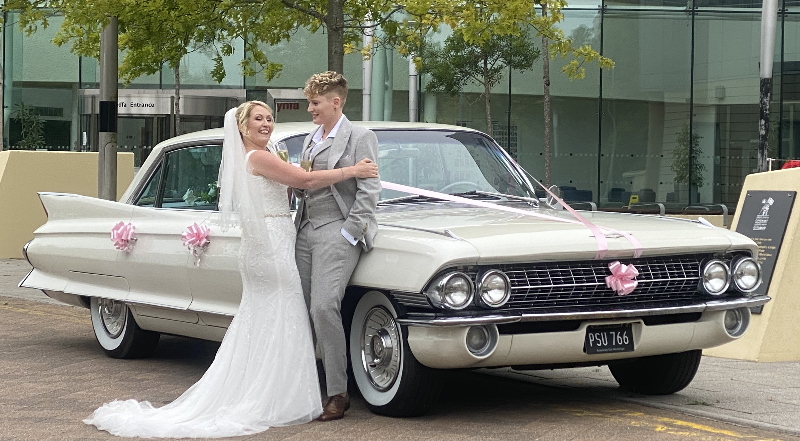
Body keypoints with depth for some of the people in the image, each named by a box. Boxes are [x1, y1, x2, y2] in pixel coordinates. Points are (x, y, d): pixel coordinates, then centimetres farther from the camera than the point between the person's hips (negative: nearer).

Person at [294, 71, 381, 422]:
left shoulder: (359, 138, -3)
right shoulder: (310, 140, 19)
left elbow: (368, 192, -9)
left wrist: (348, 234, -14)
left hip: (337, 231, -7)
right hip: (306, 231, 7)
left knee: (323, 308, -18)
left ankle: (337, 393, -12)